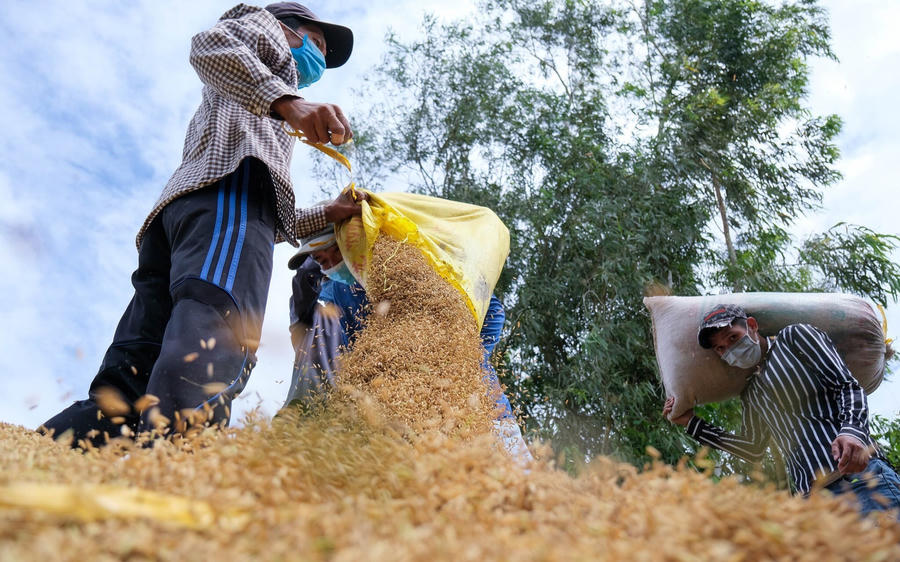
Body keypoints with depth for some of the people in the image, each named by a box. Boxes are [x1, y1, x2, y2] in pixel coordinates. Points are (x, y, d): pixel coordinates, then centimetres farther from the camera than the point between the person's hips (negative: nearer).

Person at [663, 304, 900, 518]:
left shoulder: (795, 337, 8)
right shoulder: (750, 394, 24)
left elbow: (849, 385, -2)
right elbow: (753, 449, 32)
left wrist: (851, 430, -23)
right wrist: (691, 422, 31)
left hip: (861, 477, -5)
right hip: (810, 497, 6)